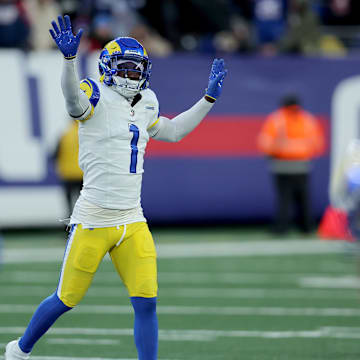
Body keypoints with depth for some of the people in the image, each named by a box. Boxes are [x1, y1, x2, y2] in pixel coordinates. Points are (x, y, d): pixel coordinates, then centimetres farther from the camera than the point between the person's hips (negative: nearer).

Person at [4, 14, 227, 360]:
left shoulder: (146, 103, 13)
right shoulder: (98, 96, -9)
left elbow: (173, 131, 30)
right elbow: (74, 101, -32)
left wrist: (209, 97, 28)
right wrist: (69, 58, -50)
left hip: (132, 221, 5)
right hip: (93, 220, -5)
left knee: (146, 303, -4)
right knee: (66, 299, 6)